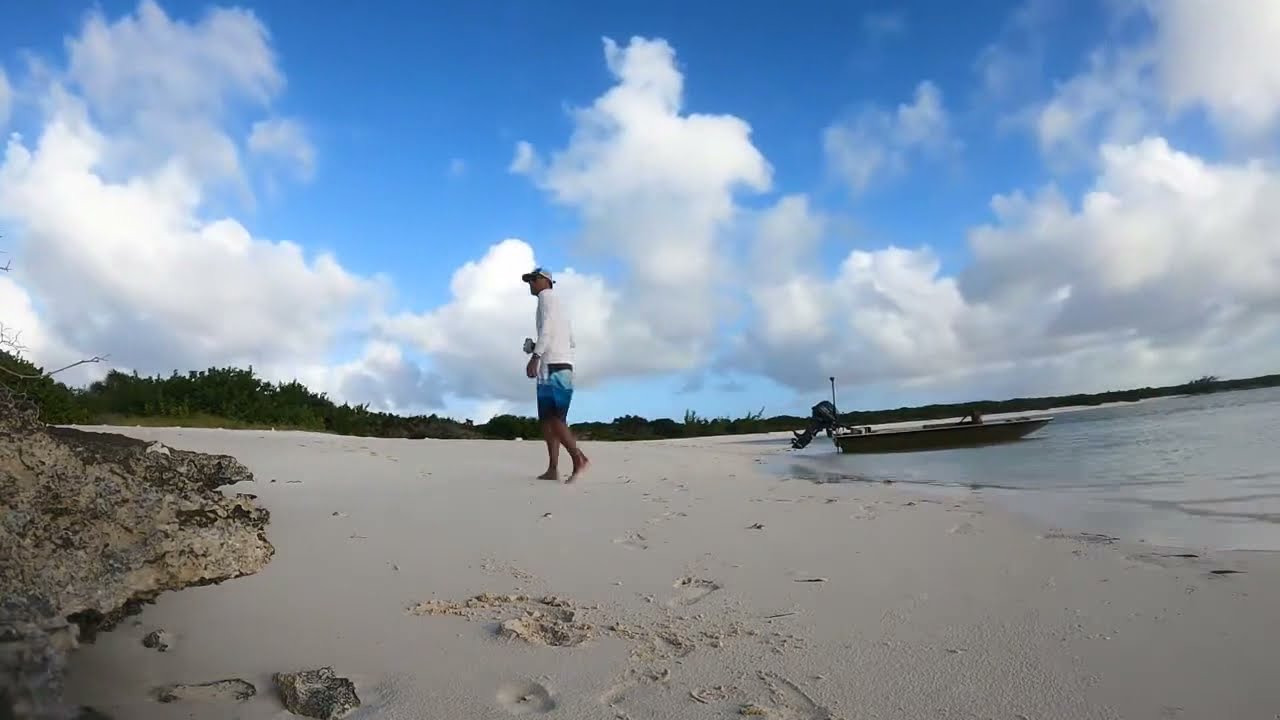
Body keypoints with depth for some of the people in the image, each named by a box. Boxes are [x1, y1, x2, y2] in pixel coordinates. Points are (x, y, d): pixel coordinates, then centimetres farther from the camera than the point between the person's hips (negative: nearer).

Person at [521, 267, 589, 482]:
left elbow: (548, 326, -14)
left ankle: (579, 459, -21)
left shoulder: (547, 296, 3)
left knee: (553, 418, -17)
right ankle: (553, 468, -2)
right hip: (559, 367, 9)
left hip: (554, 367, -9)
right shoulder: (558, 306, 29)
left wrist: (536, 355, -23)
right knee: (547, 419, 3)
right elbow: (571, 341, 27)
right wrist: (539, 348, 30)